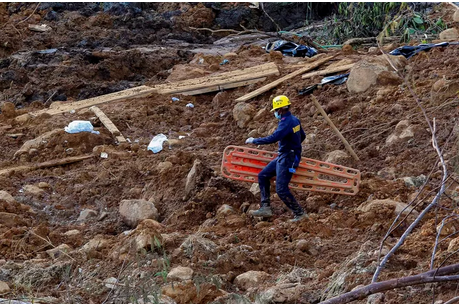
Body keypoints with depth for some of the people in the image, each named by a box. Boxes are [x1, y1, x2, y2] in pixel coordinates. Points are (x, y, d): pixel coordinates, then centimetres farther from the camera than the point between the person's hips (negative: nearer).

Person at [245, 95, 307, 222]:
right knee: (263, 176, 13)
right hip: (282, 156, 10)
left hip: (287, 159, -10)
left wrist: (254, 141, -17)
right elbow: (302, 136, 22)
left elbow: (273, 138, -29)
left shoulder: (286, 122, -22)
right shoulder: (295, 120, 8)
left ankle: (299, 213, 0)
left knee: (281, 189, -10)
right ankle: (266, 208, 12)